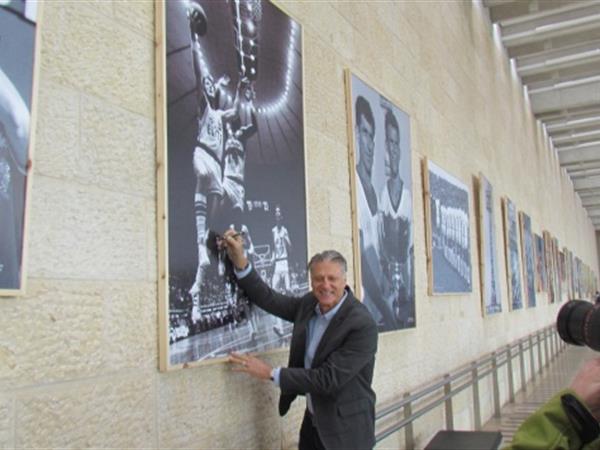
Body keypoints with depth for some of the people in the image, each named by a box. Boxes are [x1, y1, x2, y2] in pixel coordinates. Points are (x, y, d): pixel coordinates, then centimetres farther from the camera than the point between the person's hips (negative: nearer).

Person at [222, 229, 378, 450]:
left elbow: (329, 379, -25)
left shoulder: (363, 325, -23)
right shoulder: (310, 304, -3)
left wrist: (271, 373, -20)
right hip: (312, 420, 6)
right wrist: (239, 259, -8)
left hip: (345, 429, -5)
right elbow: (269, 299, 4)